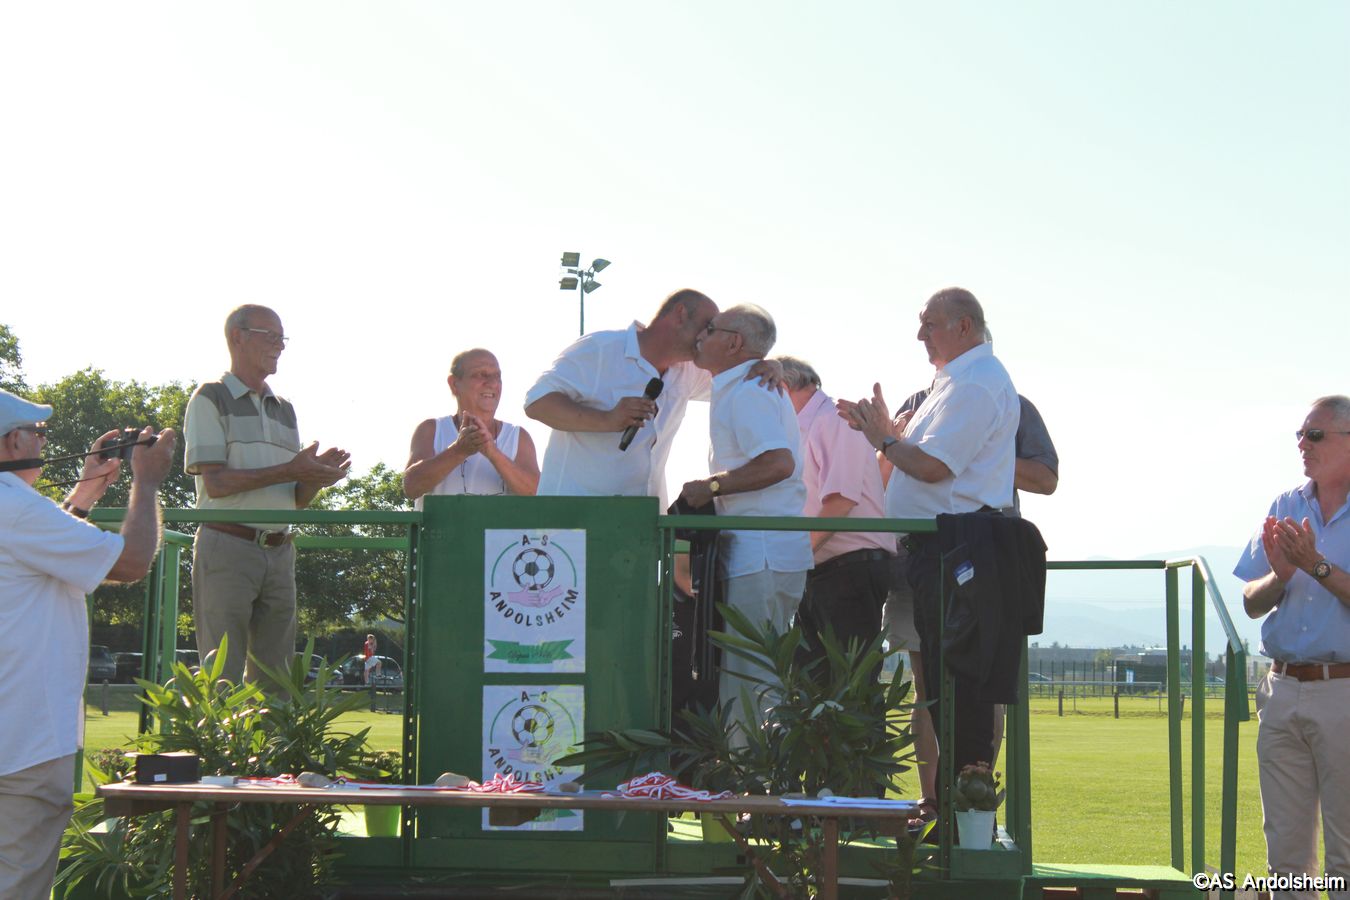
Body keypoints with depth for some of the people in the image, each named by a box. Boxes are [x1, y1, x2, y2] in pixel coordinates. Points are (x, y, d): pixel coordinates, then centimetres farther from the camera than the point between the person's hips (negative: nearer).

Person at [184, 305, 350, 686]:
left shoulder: (284, 410, 19)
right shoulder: (211, 398, 1)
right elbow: (216, 482, -12)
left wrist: (317, 476, -5)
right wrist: (289, 471, -17)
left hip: (279, 551, 6)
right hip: (227, 547, -6)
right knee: (221, 676, -7)